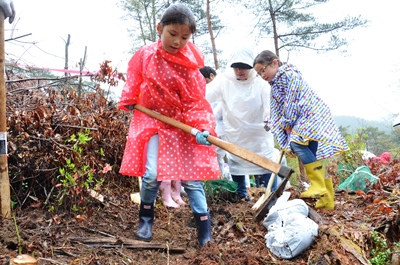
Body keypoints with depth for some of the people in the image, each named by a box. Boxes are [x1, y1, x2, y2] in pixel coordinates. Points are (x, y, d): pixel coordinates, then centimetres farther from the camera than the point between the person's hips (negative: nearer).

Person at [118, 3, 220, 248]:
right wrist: (128, 101, 7)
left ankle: (205, 232, 10)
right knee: (151, 175, -8)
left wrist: (201, 128, -26)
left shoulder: (192, 61, -12)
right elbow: (134, 80, 14)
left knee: (191, 178, 0)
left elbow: (196, 100, -14)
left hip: (184, 125, -1)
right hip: (153, 120, 1)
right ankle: (146, 218, 20)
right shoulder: (145, 55, -7)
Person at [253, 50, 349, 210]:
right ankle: (326, 198, 9)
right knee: (310, 157, 3)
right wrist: (283, 142, 3)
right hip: (303, 121, 9)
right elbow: (276, 117, 10)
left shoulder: (290, 74, -12)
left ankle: (319, 186, -26)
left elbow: (292, 103, -17)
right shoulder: (274, 88, 14)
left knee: (297, 142, -27)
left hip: (314, 114, -9)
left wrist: (287, 123, -6)